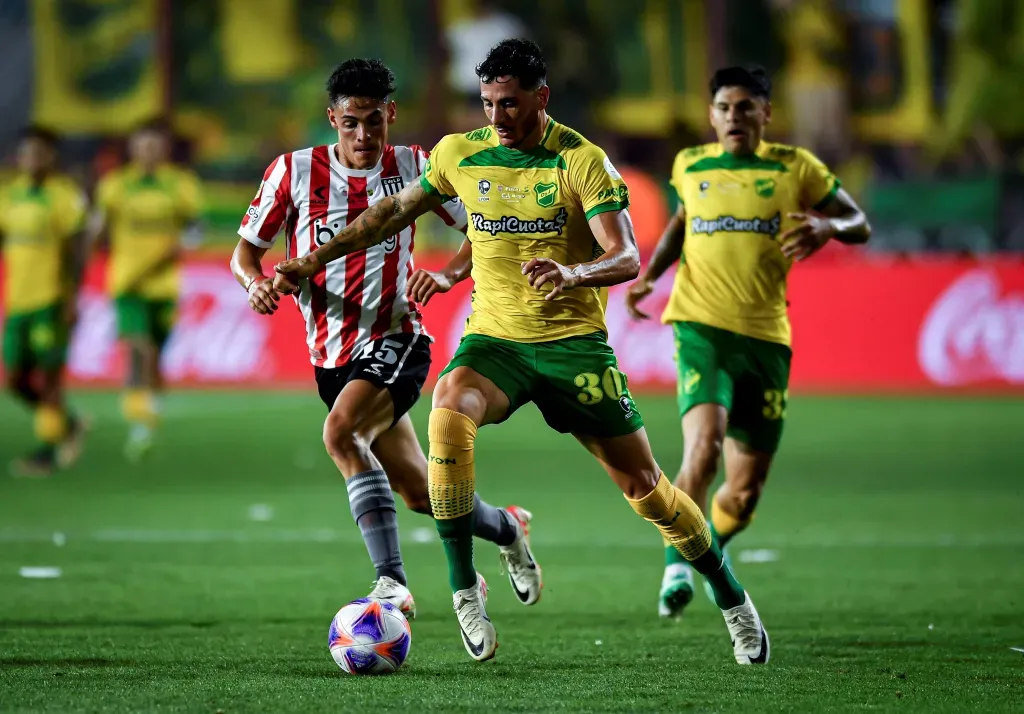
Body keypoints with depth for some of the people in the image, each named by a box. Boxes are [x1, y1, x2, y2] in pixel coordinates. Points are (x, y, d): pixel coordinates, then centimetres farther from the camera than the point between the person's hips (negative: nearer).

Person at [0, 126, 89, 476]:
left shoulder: (65, 195, -8)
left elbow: (77, 252, -10)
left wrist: (72, 300, -15)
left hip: (52, 302, -7)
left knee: (49, 376, -3)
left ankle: (47, 451, 6)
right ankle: (68, 426, 26)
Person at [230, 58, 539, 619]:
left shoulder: (412, 167, -4)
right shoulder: (294, 171, -3)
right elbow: (245, 250, 3)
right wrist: (256, 283, -20)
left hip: (394, 338, -4)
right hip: (330, 352, 4)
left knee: (341, 433, -33)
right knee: (419, 493, 11)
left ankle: (391, 583, -34)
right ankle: (506, 528, 41)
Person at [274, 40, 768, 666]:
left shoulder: (582, 161, -10)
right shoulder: (460, 154, 1)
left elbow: (627, 259, -17)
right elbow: (396, 211, 17)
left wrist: (571, 273, -38)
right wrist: (317, 260, 13)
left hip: (574, 343, -2)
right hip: (494, 338, 2)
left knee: (645, 486, 1)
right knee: (448, 411, -33)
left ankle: (732, 600, 24)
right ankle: (464, 587, -25)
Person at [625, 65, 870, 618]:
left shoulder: (794, 167, 3)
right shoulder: (689, 166, 8)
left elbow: (859, 224, 7)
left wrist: (827, 227, -16)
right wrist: (649, 274, 13)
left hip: (766, 337, 1)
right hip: (701, 327, -1)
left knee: (745, 490, 5)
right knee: (704, 445, -27)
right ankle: (677, 566, -13)